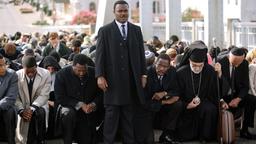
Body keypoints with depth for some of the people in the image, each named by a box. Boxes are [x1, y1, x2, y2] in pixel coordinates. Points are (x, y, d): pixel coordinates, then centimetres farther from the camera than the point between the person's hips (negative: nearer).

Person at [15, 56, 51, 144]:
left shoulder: (45, 74, -6)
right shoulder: (17, 75, -4)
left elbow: (44, 96, -10)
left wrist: (32, 108, -24)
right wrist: (21, 110, -22)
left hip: (38, 106, 0)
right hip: (23, 107, 1)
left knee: (40, 113, -33)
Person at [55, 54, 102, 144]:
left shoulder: (94, 73, -5)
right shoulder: (61, 75, -11)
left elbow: (100, 94, 4)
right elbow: (60, 98, -13)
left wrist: (94, 104, -18)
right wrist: (79, 104, -22)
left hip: (88, 114, 3)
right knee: (69, 114, -37)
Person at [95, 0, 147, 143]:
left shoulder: (136, 30, 11)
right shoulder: (105, 31, 1)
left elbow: (141, 53, 11)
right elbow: (100, 55, -3)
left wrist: (143, 74, 6)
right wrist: (100, 76, -11)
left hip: (132, 79, 3)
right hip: (113, 79, -3)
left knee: (129, 114, 8)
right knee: (111, 114, 2)